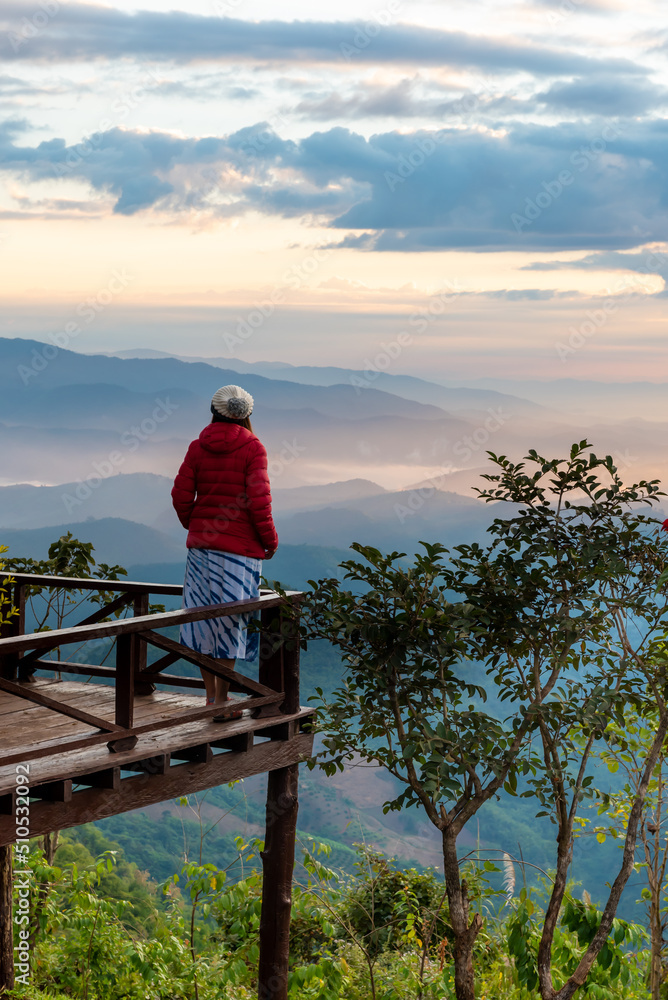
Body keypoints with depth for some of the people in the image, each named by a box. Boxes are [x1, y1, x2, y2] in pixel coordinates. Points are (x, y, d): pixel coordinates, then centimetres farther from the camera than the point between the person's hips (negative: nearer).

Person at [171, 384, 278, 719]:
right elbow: (258, 500, -14)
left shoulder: (198, 447, 4)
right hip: (240, 547, -4)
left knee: (205, 618, 11)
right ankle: (221, 702, 4)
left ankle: (211, 695, 18)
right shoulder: (252, 448, -7)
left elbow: (181, 495, 2)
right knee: (231, 620, 2)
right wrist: (270, 540, -1)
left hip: (201, 543, 4)